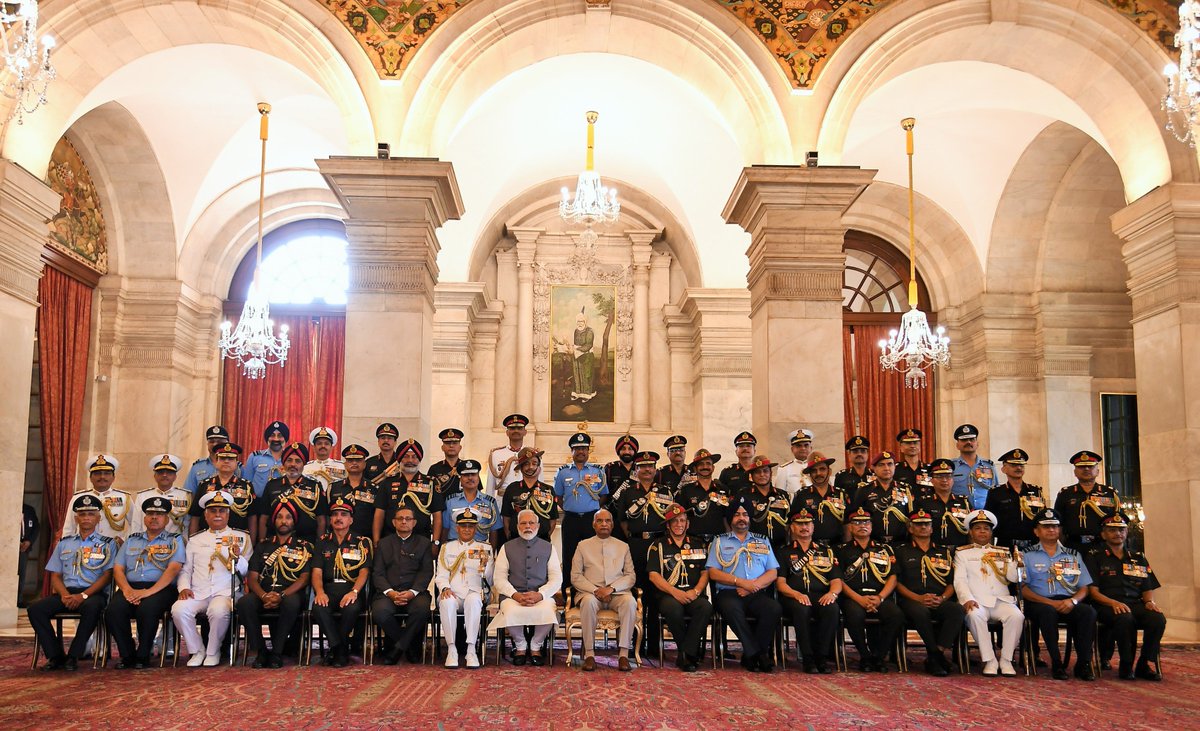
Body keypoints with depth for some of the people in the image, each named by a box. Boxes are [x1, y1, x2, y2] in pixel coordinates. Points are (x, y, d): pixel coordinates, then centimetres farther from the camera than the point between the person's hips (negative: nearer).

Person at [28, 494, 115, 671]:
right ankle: (56, 656, -16)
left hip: (93, 593, -4)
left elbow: (107, 575, -1)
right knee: (35, 609, -23)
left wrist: (83, 595, -15)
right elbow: (55, 575, 14)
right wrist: (64, 595, -8)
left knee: (92, 607, -39)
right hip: (66, 592, 4)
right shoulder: (64, 543, 20)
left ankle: (73, 656, -26)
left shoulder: (107, 543, 9)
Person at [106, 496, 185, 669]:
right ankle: (127, 655, -9)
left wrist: (149, 591, -18)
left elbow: (173, 569, -5)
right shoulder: (131, 540, 24)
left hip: (161, 588, -3)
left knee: (147, 608, -36)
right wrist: (127, 590, -8)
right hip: (131, 587, 3)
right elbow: (118, 569, 13)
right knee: (113, 610, -28)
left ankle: (143, 656, -14)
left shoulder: (174, 540, 11)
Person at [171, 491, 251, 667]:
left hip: (225, 592, -3)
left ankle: (213, 653, -10)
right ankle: (197, 651, -6)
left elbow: (247, 571, 5)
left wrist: (237, 558, -16)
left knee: (218, 611, -35)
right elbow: (185, 569, 20)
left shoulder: (241, 537, 13)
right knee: (179, 609, -28)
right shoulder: (195, 540, 23)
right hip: (197, 593, 3)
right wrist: (184, 587, 1)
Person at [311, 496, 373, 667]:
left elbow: (364, 571, -2)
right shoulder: (323, 542, 16)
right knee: (318, 608, -33)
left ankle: (336, 649, -13)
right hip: (329, 590, 2)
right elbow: (317, 572, 6)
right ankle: (341, 649, -18)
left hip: (352, 590, -2)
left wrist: (354, 591, -22)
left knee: (351, 608, -36)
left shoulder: (362, 542, 10)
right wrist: (319, 592, -16)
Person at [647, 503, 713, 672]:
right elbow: (653, 575, 2)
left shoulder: (699, 545, 20)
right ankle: (693, 652, -16)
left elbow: (705, 572, 13)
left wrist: (696, 591, -8)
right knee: (673, 608, -38)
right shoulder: (658, 546, 13)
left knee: (706, 607, -34)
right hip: (668, 595, -1)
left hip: (694, 596, 2)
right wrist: (674, 592, -13)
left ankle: (685, 654, -26)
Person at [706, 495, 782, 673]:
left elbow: (773, 573, 12)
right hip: (729, 593, -2)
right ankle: (758, 654, -26)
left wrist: (754, 585, -8)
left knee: (775, 608, -31)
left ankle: (751, 656, -18)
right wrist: (740, 582, -10)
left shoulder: (763, 541, 23)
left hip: (757, 594, 2)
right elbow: (713, 573, 4)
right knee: (731, 608, -38)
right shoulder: (720, 541, 17)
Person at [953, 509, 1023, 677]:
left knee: (1016, 616, -30)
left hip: (1001, 600, 2)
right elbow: (960, 580, 3)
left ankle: (1006, 660, -17)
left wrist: (1008, 562, -9)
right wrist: (968, 599, -16)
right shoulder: (962, 553, 16)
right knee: (974, 616, -36)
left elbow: (1014, 578, 11)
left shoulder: (1003, 552, 23)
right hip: (977, 602, -2)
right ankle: (989, 660, -25)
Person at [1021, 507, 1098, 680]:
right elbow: (1023, 588, 1)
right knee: (1048, 611, -37)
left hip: (1068, 603, 3)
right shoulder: (1028, 555, 11)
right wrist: (1050, 602, -13)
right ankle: (1056, 663, -27)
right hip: (1040, 603, -2)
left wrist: (1072, 601, -9)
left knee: (1088, 611, -30)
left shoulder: (1073, 555, 21)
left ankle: (1083, 663, -22)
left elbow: (1083, 588, 14)